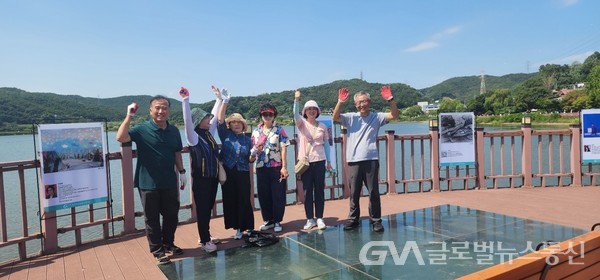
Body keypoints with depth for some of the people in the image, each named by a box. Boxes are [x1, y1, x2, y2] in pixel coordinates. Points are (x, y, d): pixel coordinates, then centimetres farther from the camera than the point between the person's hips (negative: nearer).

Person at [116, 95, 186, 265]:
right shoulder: (142, 130, -10)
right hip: (148, 183, -4)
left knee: (172, 215, 15)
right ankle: (157, 251, 22)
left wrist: (182, 172, 11)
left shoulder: (174, 131, 4)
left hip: (169, 182, 5)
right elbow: (121, 138, -25)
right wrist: (129, 116, -26)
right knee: (152, 218, 7)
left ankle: (168, 244, 36)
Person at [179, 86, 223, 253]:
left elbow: (215, 116, 18)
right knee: (202, 210, 2)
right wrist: (185, 99, -33)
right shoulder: (193, 136, -11)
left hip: (213, 177, 7)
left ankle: (206, 236, 28)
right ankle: (204, 241, 11)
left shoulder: (209, 133, 8)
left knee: (209, 208, 15)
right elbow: (188, 121, -27)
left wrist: (219, 98, 21)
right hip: (201, 179, -7)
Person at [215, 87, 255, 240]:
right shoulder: (225, 134, 4)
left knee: (244, 200, 1)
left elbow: (250, 160, 11)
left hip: (242, 173, 0)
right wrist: (225, 102, -22)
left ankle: (248, 227, 15)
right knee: (230, 200, 4)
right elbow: (220, 119, -11)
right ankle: (238, 228, 16)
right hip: (227, 173, 0)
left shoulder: (247, 139, 8)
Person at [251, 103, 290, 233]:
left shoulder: (279, 130, -2)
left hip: (277, 167, -3)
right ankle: (268, 220, 24)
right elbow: (253, 150, 14)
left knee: (278, 195, 3)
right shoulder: (256, 132, 8)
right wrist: (253, 153, -10)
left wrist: (284, 167, -12)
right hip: (261, 168, 4)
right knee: (263, 195, 9)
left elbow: (283, 149, -6)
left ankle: (277, 221, 16)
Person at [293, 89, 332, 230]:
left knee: (319, 190, 4)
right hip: (305, 161, -1)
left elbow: (326, 144, 9)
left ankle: (319, 218, 12)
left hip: (319, 161, 1)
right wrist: (296, 100, -35)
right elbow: (295, 114, -19)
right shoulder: (302, 123, 2)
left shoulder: (322, 126, 5)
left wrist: (329, 161, 5)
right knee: (307, 191, 4)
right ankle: (310, 219, 12)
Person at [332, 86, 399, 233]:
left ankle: (376, 220, 15)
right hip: (354, 160, 1)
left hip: (371, 160, 0)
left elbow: (395, 115, -4)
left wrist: (390, 99, -19)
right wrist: (340, 102, -23)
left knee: (374, 192, 4)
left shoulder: (376, 117, 6)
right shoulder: (350, 117, 6)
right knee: (354, 193, 9)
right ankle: (353, 219, 20)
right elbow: (335, 117, -9)